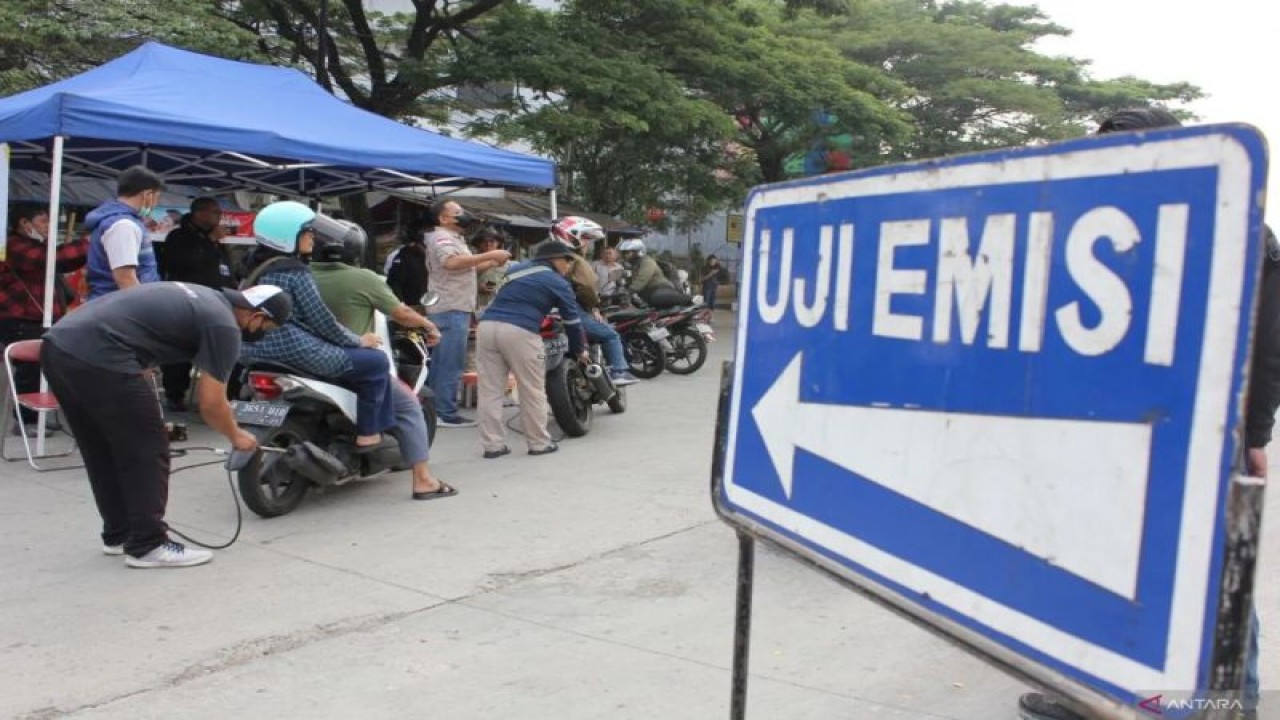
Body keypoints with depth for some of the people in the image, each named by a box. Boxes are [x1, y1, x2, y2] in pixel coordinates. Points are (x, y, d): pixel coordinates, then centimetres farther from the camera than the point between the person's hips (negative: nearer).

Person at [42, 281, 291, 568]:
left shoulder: (198, 297, 24)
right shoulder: (224, 325, -3)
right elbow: (210, 404, -2)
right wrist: (236, 436, 17)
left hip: (57, 344, 10)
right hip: (96, 358, -10)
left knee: (103, 451, 21)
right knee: (146, 450, 3)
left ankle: (118, 534, 32)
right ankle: (148, 545, 10)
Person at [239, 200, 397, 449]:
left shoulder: (256, 264, 15)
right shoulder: (295, 272, -13)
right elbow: (321, 320, -13)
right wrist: (358, 341, 0)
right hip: (296, 351, -10)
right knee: (376, 361, 0)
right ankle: (368, 434, 4)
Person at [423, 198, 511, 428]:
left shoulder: (453, 238, 22)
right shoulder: (441, 237, -12)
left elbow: (467, 268, 24)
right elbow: (452, 262, -31)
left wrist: (493, 262, 9)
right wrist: (490, 255, -30)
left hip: (453, 309, 11)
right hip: (451, 310, -11)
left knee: (441, 363, 13)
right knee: (452, 364, -11)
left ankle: (434, 410, 20)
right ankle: (446, 414, -10)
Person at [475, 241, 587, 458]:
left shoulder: (517, 270, 26)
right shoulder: (557, 282, 10)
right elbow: (572, 318, 13)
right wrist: (579, 349, 26)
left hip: (487, 325, 6)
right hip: (519, 332, -6)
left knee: (490, 391, 7)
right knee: (532, 391, 6)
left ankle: (493, 445, 10)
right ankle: (539, 443, 13)